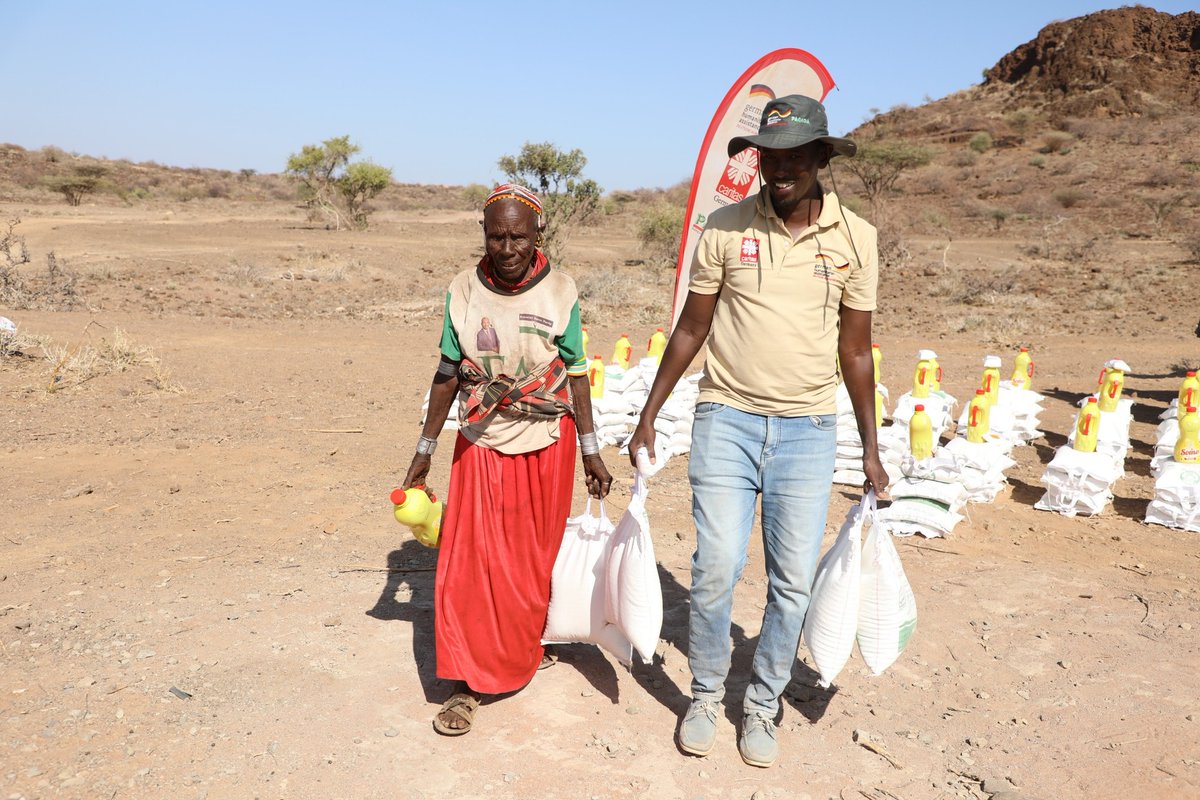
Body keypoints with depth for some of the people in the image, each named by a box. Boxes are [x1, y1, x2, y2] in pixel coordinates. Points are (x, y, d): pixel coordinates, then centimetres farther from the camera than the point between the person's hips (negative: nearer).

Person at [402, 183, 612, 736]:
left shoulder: (560, 294, -7)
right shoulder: (464, 291, -4)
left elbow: (575, 375, 0)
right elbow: (448, 373, 3)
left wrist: (590, 451, 2)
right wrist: (425, 449, 6)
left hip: (545, 446, 0)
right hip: (481, 443, 1)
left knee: (533, 560, 11)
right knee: (469, 562, -5)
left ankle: (521, 654, 36)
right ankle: (466, 685, 6)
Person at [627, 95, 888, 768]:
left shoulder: (855, 238, 2)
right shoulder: (725, 228, -1)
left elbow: (856, 350, 7)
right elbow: (691, 328, 6)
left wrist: (871, 451, 8)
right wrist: (649, 417, 7)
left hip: (809, 430, 1)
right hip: (727, 418, -1)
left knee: (794, 581, 4)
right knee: (717, 567, -6)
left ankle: (763, 706, 25)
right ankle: (706, 696, 20)